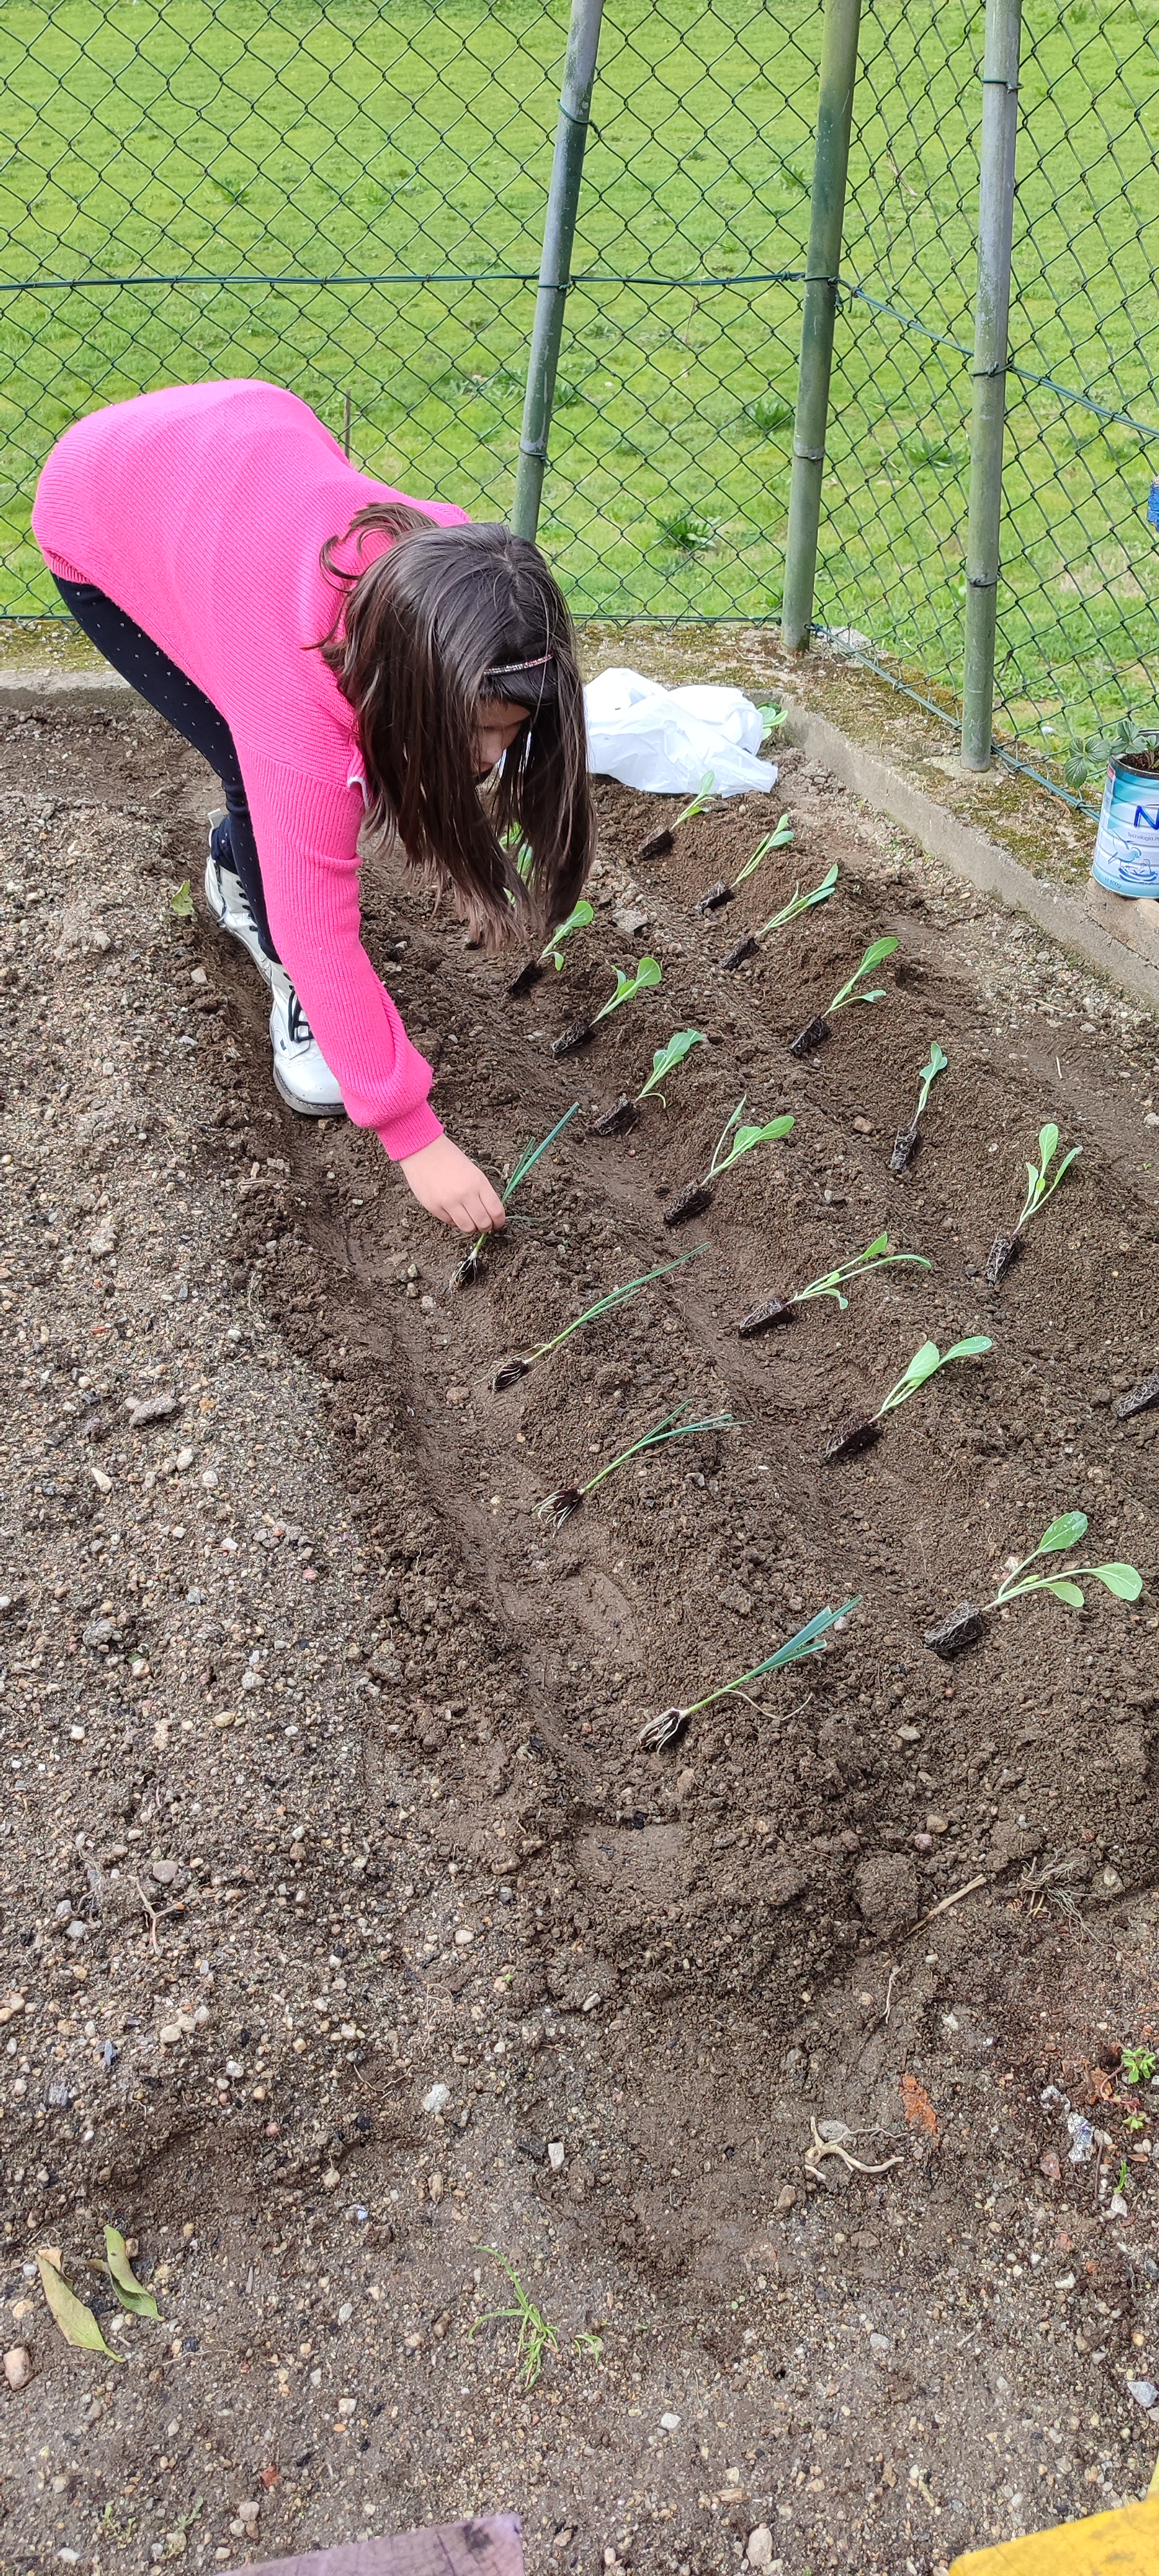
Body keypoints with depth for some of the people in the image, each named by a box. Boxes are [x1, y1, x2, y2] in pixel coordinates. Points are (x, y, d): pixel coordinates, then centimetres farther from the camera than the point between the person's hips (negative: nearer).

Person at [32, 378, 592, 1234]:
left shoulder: (456, 575, -28)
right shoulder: (298, 700, -43)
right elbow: (322, 938, -37)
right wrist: (414, 1136, -33)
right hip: (99, 516, -5)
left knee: (292, 787, 1)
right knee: (267, 781, -16)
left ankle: (238, 863, 34)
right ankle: (291, 993, 9)